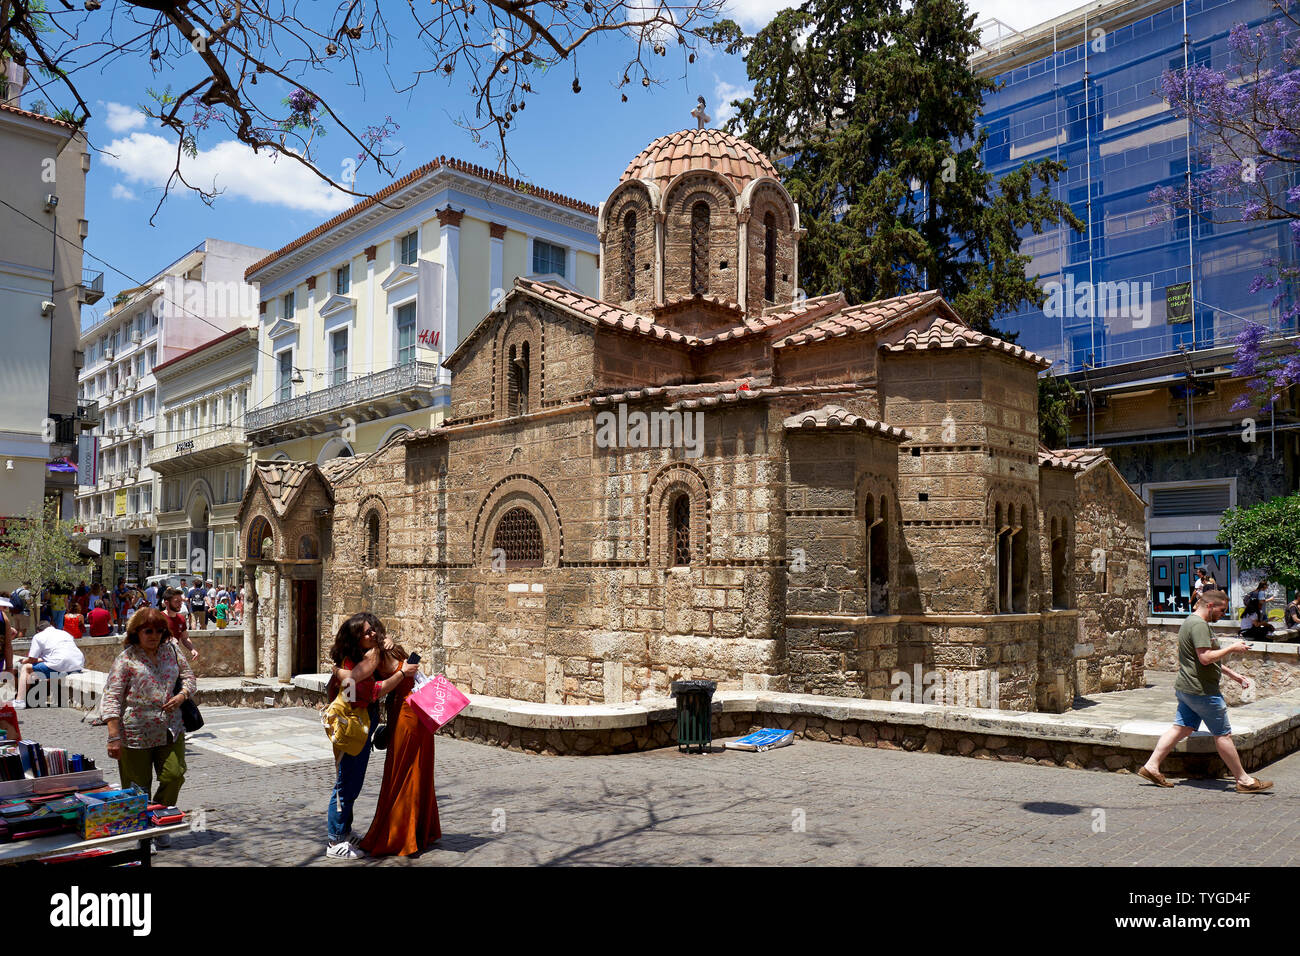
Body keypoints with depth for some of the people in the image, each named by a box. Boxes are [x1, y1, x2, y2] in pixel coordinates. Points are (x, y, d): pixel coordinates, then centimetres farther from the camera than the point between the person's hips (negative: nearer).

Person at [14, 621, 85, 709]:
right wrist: (42, 659, 45)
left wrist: (25, 661, 31)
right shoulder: (65, 632, 29)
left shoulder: (38, 636, 12)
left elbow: (33, 659, 8)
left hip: (59, 667, -6)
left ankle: (20, 701, 5)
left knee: (26, 668, 13)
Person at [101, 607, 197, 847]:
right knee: (138, 787, 6)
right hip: (136, 735, -4)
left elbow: (189, 677, 16)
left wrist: (181, 696, -7)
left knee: (174, 776, -2)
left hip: (171, 731, 4)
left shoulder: (171, 650, 6)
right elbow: (112, 698, -10)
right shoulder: (126, 659, -8)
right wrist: (114, 737, -15)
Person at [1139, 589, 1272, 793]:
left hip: (1187, 689, 10)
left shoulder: (1192, 622, 18)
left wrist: (1232, 673, 26)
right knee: (1223, 734, 1)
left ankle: (1151, 766, 6)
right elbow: (1206, 658, -24)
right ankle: (1243, 780, 11)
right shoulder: (1199, 625, -17)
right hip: (1201, 691, -10)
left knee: (1181, 728, 9)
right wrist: (1232, 649, -13)